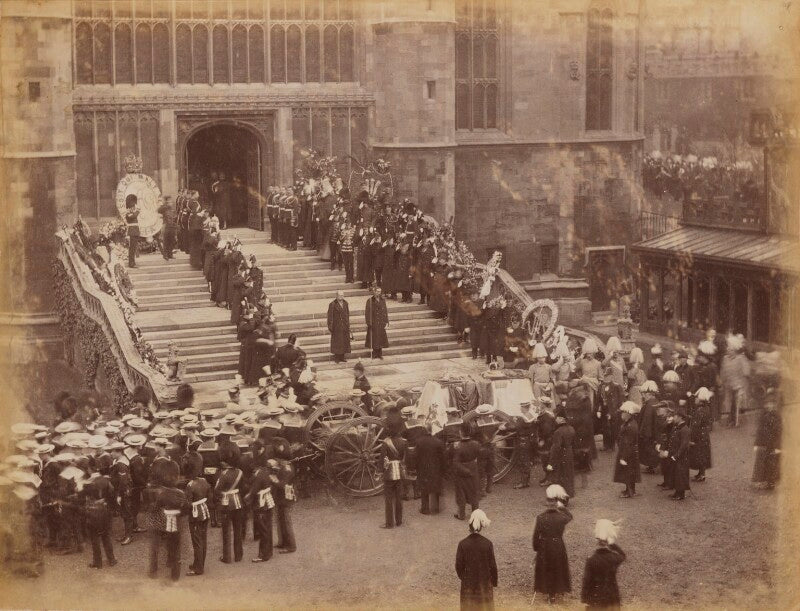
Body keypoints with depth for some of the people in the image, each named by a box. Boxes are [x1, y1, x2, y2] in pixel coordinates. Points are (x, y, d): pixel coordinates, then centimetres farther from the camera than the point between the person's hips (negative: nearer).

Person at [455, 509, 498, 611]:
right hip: (485, 583, -1)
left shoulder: (463, 544, -14)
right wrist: (494, 582, 5)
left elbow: (459, 565, -7)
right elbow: (492, 565, -9)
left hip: (468, 584, 1)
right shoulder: (487, 544, -15)